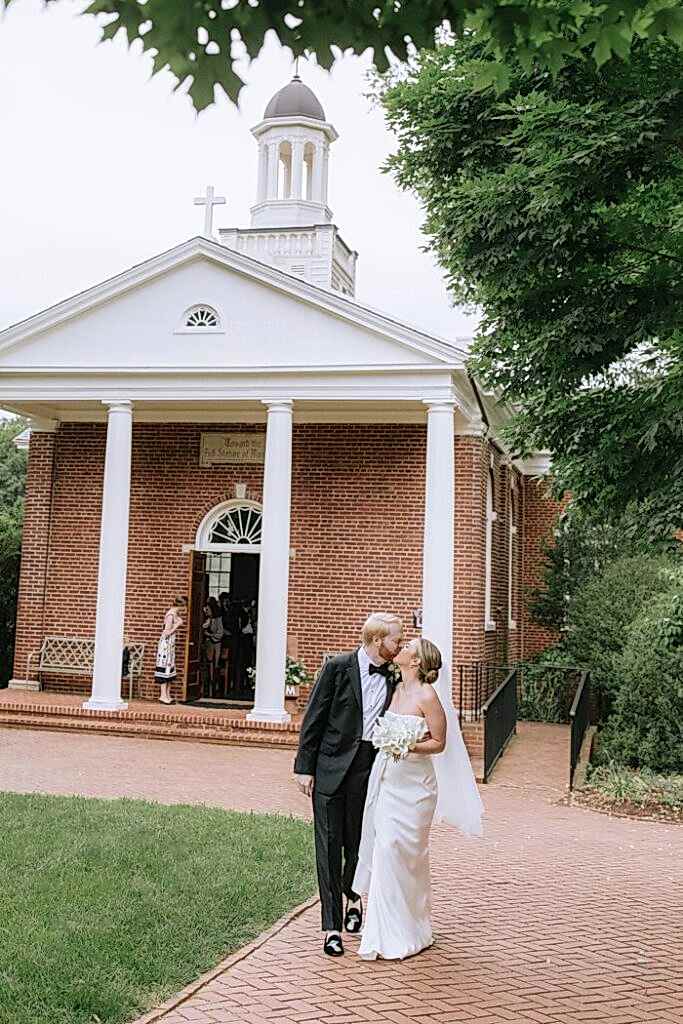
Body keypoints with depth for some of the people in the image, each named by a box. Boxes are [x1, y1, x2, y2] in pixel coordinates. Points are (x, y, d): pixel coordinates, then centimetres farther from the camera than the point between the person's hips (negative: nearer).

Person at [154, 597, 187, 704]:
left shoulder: (175, 614, 10)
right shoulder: (171, 615, -17)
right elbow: (167, 633, -19)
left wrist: (180, 616, 12)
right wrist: (177, 625, -17)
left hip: (170, 644, 10)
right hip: (166, 644, -10)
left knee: (170, 670, 10)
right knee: (165, 669, -6)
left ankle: (167, 695, 13)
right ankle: (163, 696, -4)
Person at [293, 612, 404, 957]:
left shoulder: (392, 679, 5)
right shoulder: (338, 667, -7)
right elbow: (314, 719, -5)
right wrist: (304, 767, -7)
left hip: (368, 769, 4)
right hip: (331, 767, -3)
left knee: (358, 841, 13)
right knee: (329, 844, -1)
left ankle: (353, 896, 41)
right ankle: (332, 925, 6)